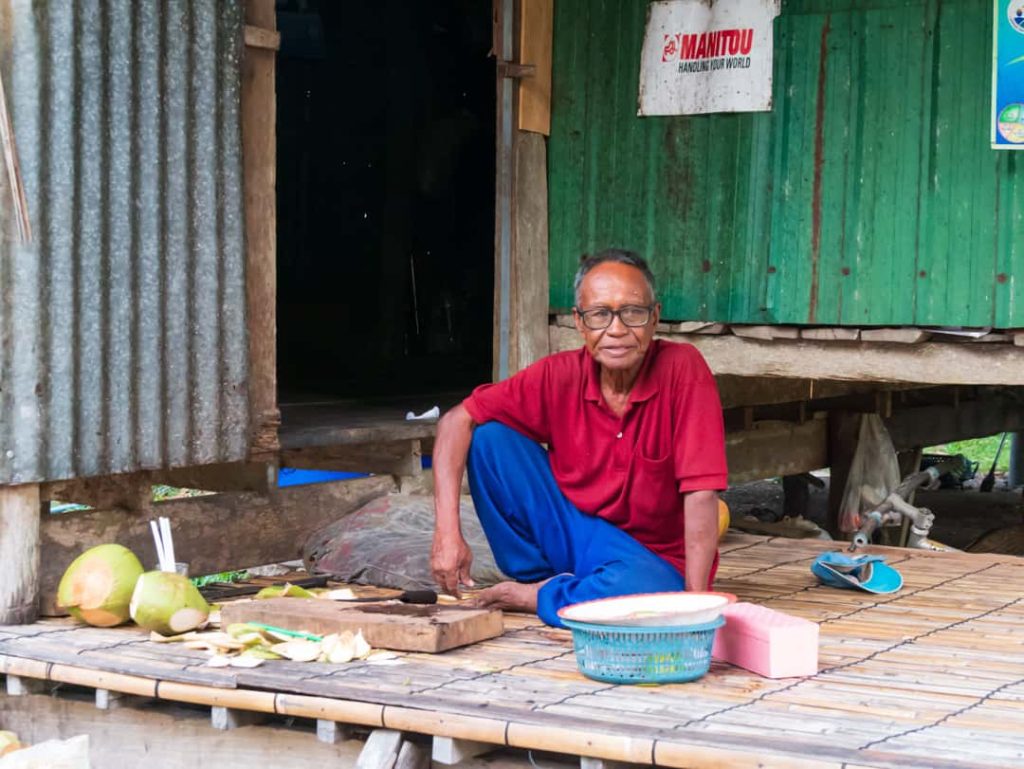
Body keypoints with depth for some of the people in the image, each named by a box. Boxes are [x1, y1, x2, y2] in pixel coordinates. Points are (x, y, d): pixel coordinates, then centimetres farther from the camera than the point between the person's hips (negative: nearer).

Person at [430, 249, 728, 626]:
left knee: (644, 589, -40)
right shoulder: (560, 375, -10)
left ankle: (535, 598, -9)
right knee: (490, 437, -12)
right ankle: (540, 580, -1)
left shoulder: (682, 368, -19)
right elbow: (457, 421, -7)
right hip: (573, 536, 3)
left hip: (653, 559, -3)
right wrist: (447, 531, -18)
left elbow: (701, 496, -22)